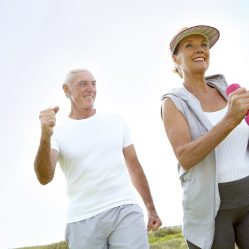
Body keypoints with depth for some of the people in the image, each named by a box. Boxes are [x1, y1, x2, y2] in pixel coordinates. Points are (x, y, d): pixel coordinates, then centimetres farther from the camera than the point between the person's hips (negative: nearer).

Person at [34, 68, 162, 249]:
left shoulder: (116, 122, 10)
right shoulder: (58, 133, 1)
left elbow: (134, 167, 15)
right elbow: (45, 178, -13)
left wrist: (151, 209, 16)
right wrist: (46, 137, -29)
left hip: (125, 211, 2)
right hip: (83, 220, -1)